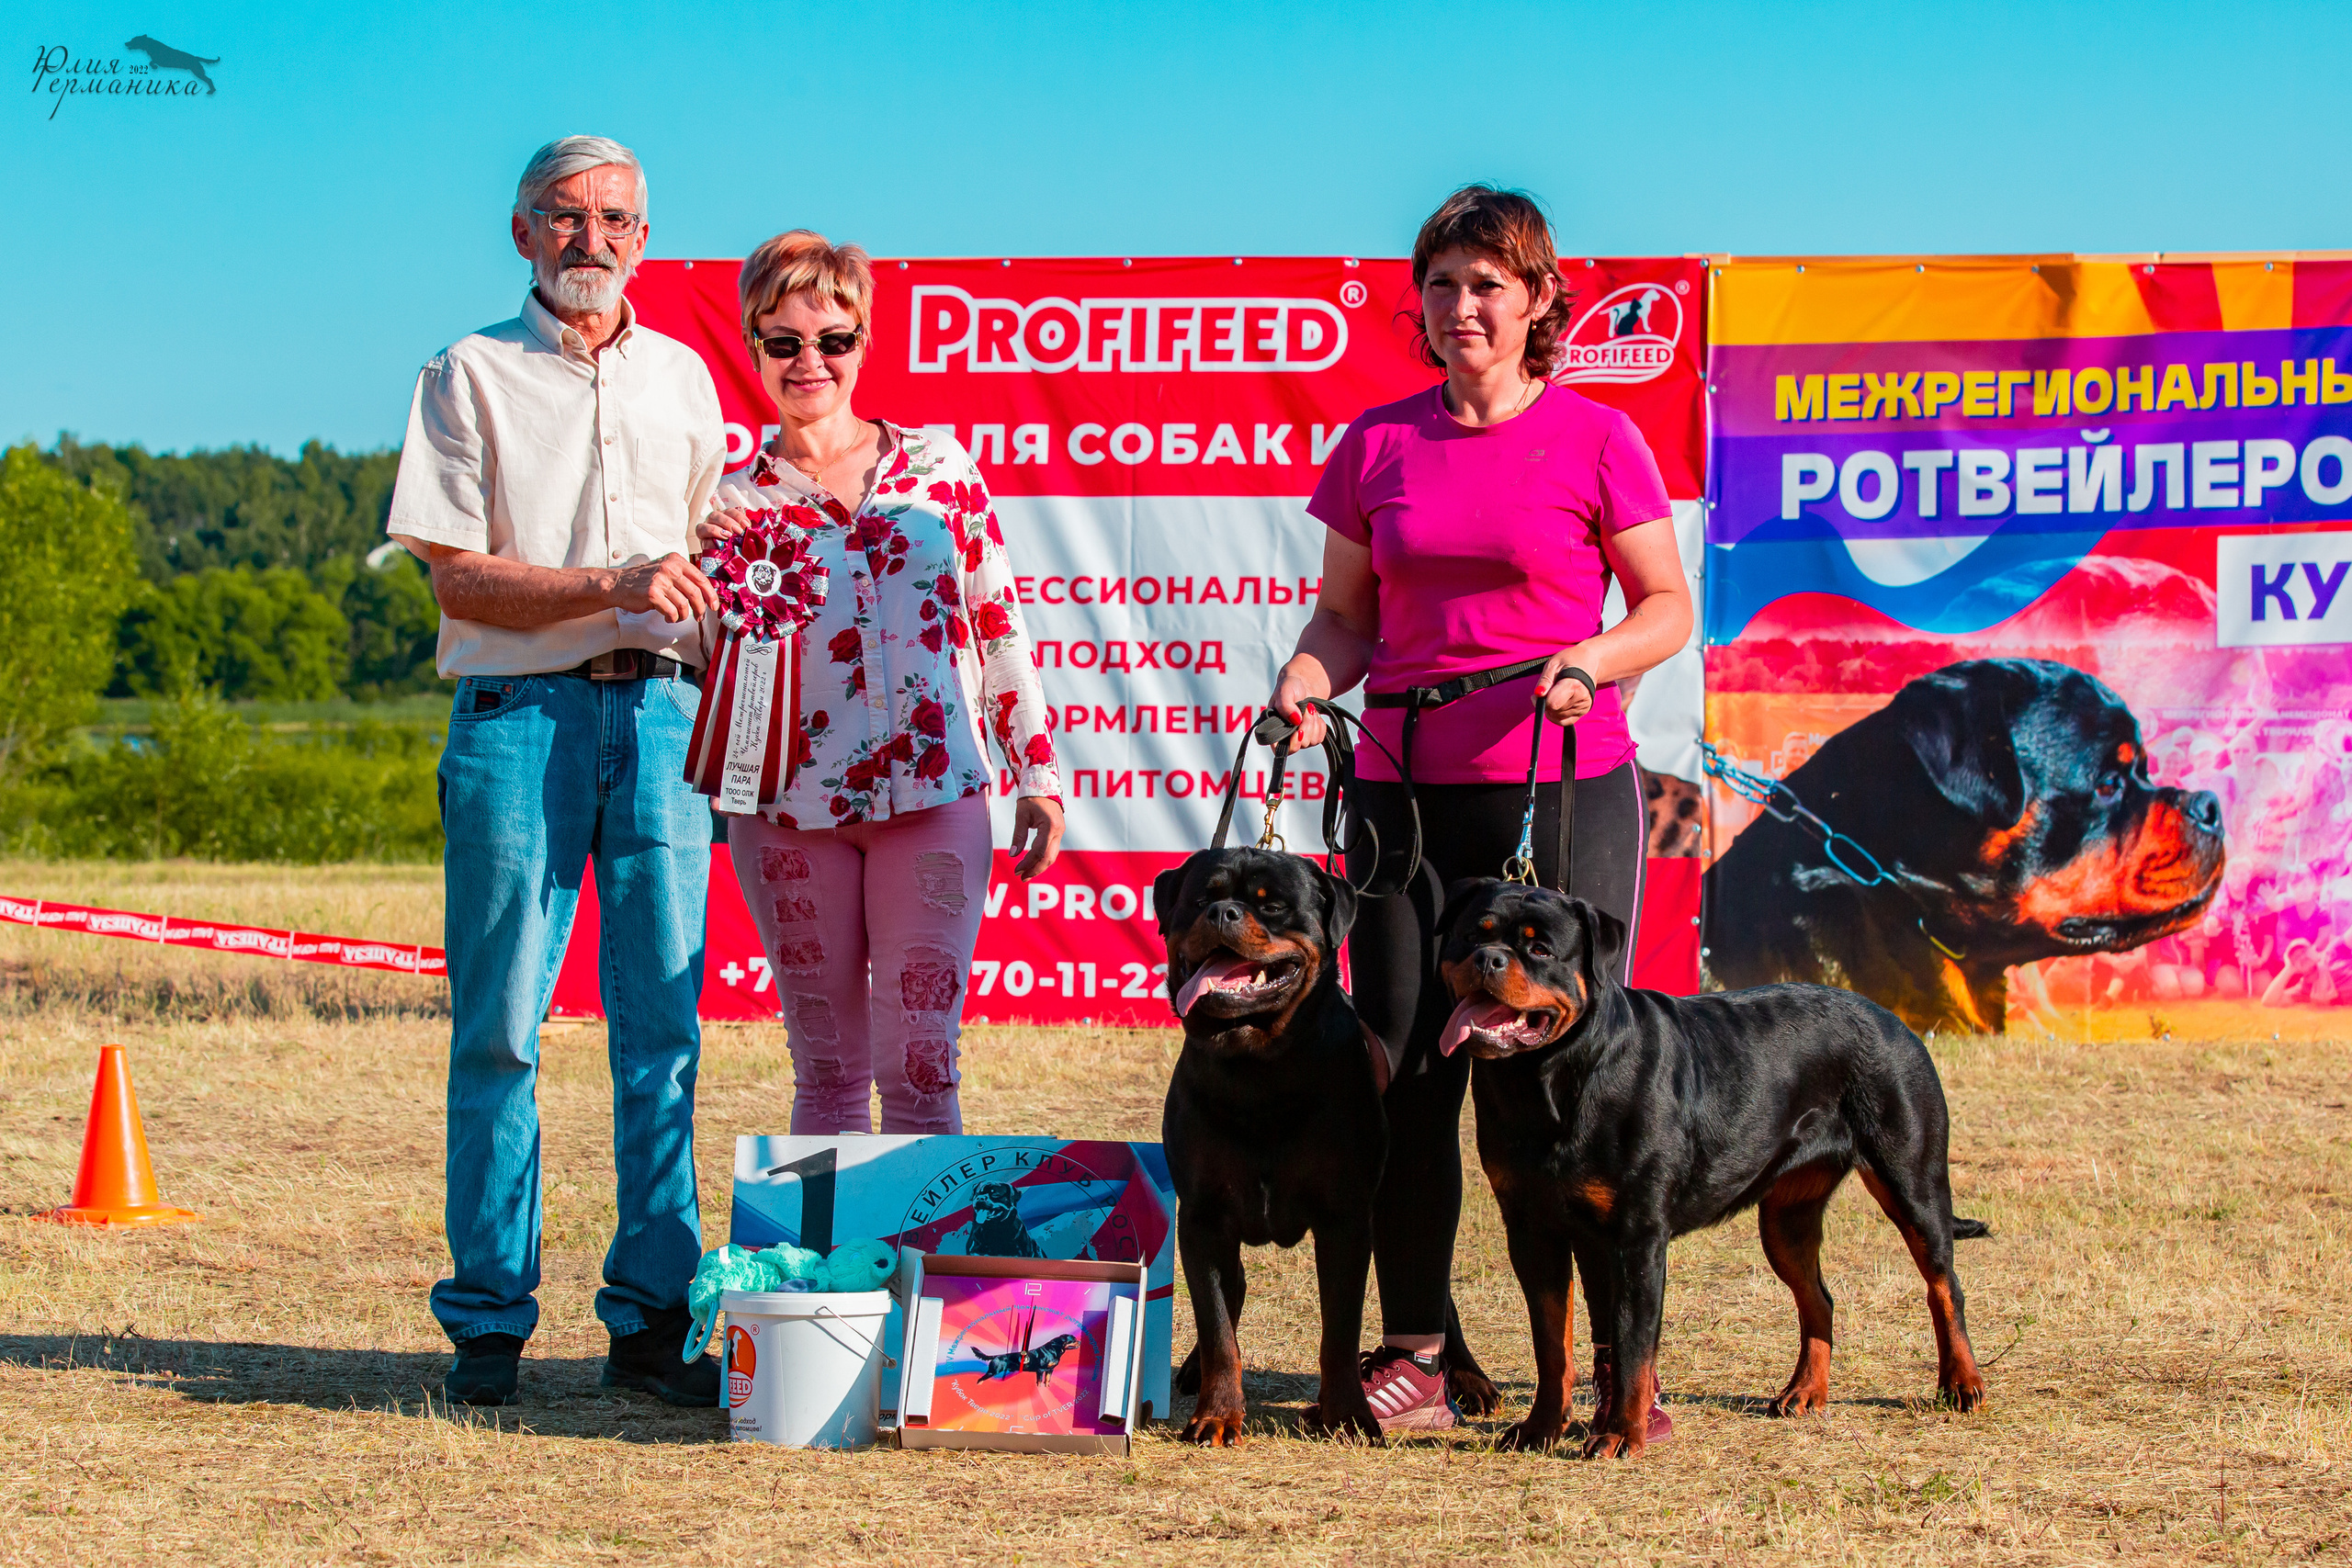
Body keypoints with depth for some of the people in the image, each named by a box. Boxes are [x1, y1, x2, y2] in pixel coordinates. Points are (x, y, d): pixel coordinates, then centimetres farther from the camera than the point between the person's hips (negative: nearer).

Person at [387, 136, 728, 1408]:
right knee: (500, 1029, -3)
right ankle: (489, 1321, 3)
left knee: (662, 1029, 0)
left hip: (659, 716, 3)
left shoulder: (681, 378, 18)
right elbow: (458, 580, -4)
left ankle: (652, 1318, 5)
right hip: (519, 717, -3)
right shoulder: (470, 376, 4)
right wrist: (613, 586, -15)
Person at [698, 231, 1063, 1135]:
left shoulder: (938, 467, 7)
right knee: (827, 1072, 5)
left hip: (935, 798, 0)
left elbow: (997, 621, 10)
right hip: (790, 810, 0)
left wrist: (1037, 774, 8)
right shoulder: (732, 499, 6)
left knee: (920, 1067, -4)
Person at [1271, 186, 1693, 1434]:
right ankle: (1413, 1347, 9)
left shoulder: (1595, 441, 0)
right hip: (1405, 787, 3)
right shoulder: (1377, 445, 10)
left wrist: (1593, 657, -15)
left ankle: (1624, 1355, 2)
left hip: (1566, 785, -3)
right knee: (1405, 1066, 1)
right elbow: (1348, 610, 15)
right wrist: (1311, 672, -5)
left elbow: (1669, 607, 4)